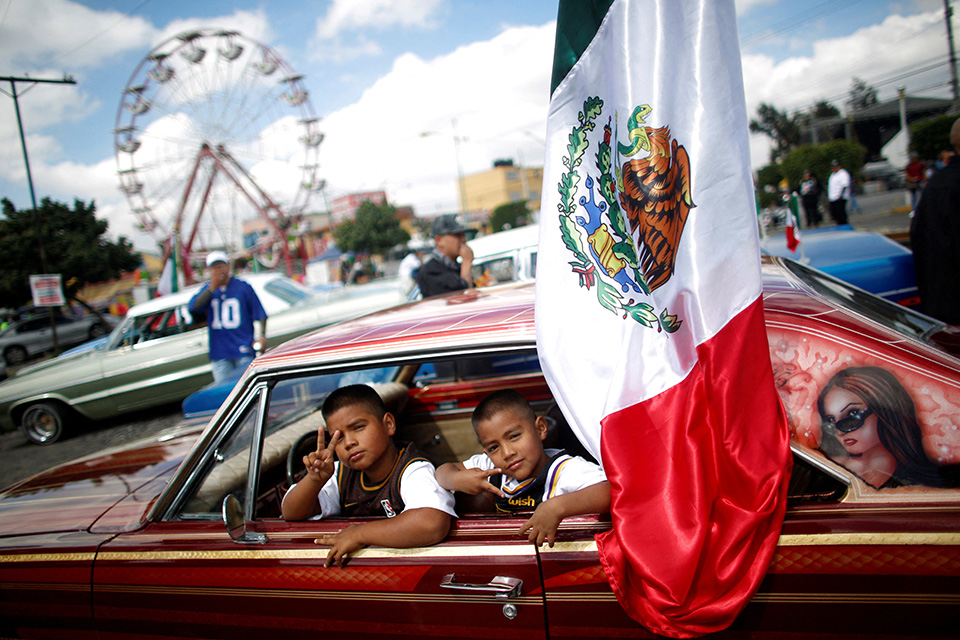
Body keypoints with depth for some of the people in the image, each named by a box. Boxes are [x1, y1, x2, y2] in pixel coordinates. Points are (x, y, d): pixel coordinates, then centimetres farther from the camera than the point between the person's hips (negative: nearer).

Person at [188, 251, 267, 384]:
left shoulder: (243, 287, 3)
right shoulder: (207, 289, 11)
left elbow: (259, 315, 3)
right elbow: (193, 308, -8)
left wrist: (261, 337, -11)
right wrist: (212, 288, -16)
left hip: (244, 352, -2)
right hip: (219, 353, 3)